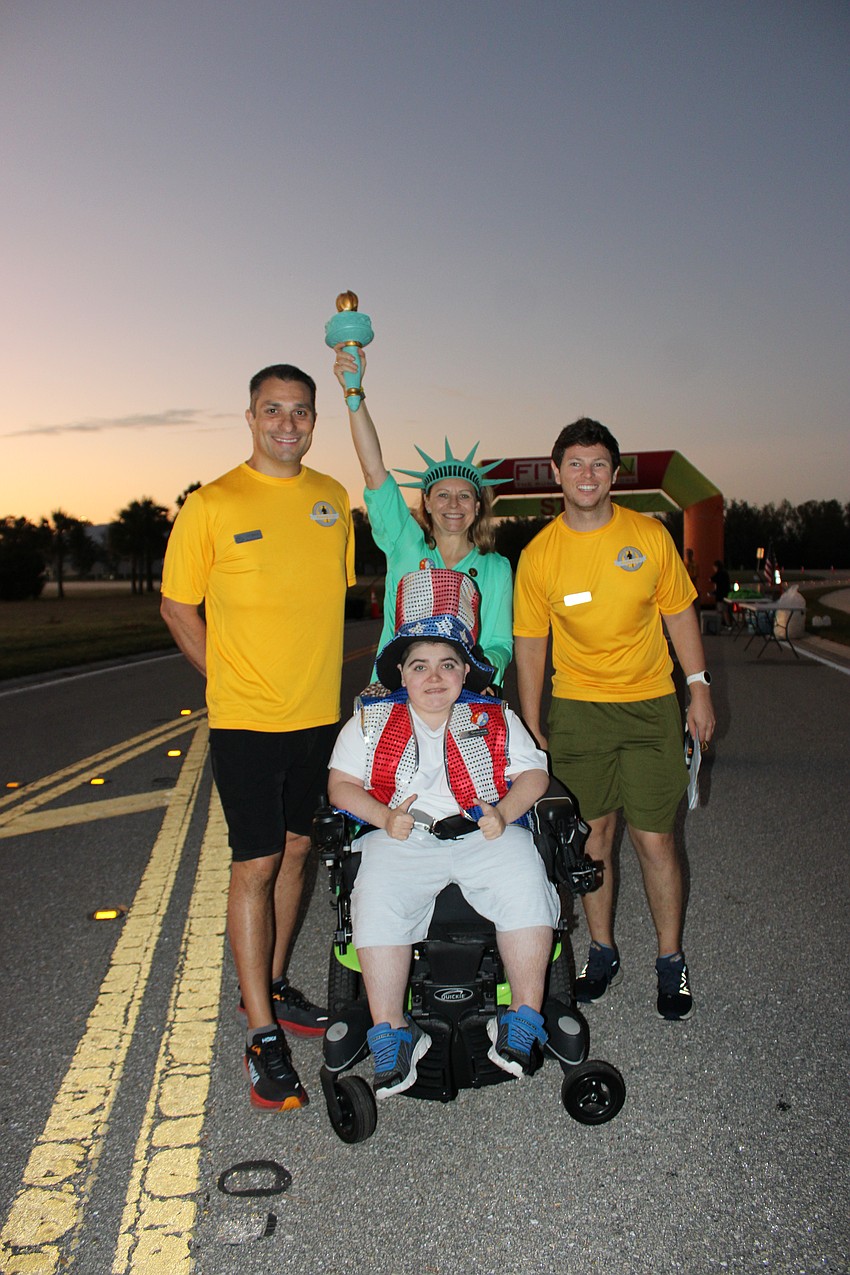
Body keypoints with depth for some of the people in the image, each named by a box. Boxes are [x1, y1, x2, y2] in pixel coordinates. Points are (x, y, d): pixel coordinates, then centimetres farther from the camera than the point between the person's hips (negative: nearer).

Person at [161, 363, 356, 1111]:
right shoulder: (212, 506, -7)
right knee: (256, 865, -3)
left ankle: (273, 988, 33)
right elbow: (178, 608, 0)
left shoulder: (332, 500, 6)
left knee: (295, 851, 15)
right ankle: (262, 1034, 9)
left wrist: (316, 676, 12)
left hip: (321, 713, 5)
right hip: (247, 718, -5)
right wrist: (234, 681, -4)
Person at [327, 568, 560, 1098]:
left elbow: (534, 772, 11)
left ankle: (524, 1019, -14)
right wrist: (384, 818, -11)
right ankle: (392, 1033, -16)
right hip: (402, 838, 0)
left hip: (485, 834, 1)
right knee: (377, 901, -29)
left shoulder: (495, 719, 14)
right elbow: (342, 783, 7)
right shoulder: (373, 720, 12)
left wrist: (504, 813, -10)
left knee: (525, 884, -28)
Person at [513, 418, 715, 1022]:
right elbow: (531, 644, 2)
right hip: (577, 708, 1)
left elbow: (679, 613, 7)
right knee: (593, 833, 9)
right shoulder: (538, 554, -5)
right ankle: (602, 951, 28)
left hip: (651, 705, 0)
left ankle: (671, 959, 20)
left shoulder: (650, 535, -4)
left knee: (654, 838, 2)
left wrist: (699, 688, 4)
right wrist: (530, 727, 2)